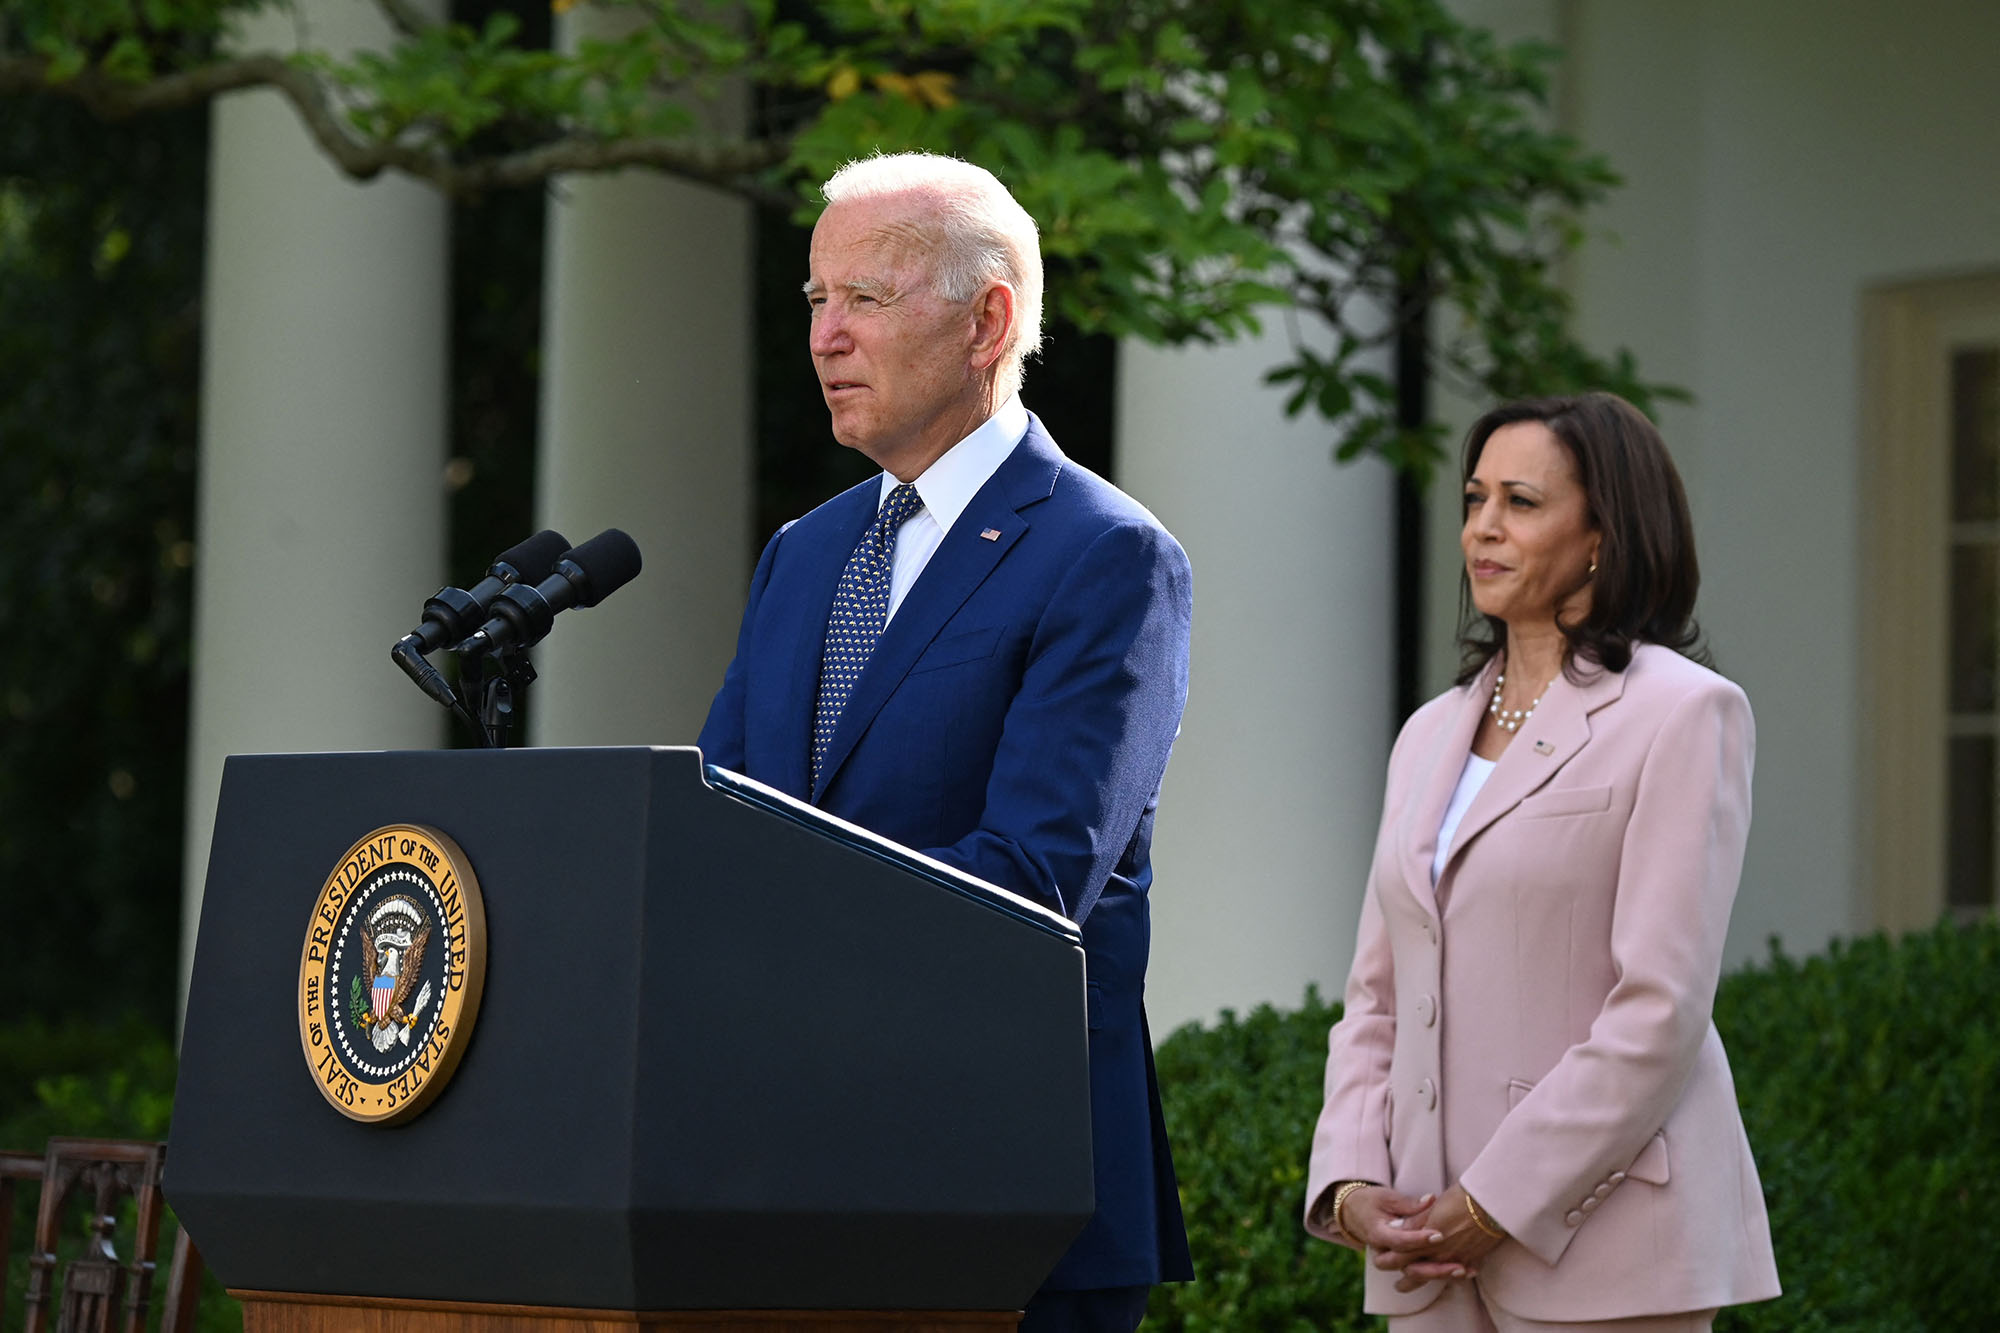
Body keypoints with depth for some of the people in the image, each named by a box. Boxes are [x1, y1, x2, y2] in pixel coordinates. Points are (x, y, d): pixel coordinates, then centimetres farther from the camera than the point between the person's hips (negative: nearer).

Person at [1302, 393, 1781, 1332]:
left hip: (1604, 1245, -6)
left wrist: (1497, 1207, -14)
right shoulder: (1431, 736, 18)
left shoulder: (1683, 713, -4)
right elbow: (1376, 1000, 16)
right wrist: (1350, 1184, -1)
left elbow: (1662, 1009, -12)